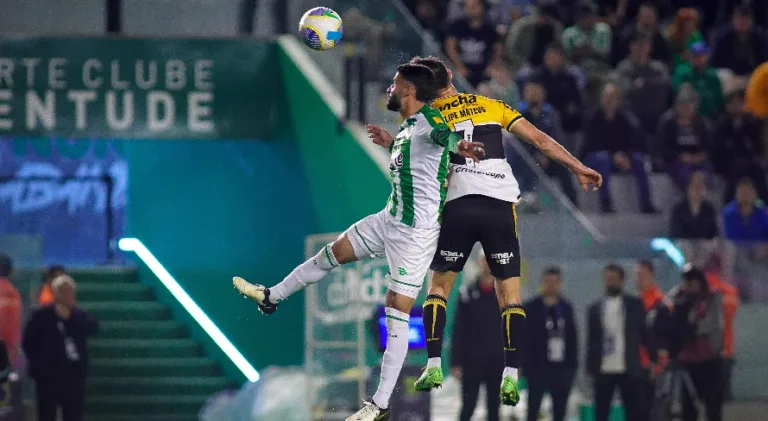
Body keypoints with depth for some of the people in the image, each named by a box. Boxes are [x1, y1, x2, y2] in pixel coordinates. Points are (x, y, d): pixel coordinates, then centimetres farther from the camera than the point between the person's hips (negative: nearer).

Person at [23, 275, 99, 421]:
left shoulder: (78, 315, 11)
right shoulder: (41, 315, -1)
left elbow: (92, 328, -8)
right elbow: (29, 342, -1)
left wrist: (70, 317, -12)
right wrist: (39, 363, -5)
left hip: (74, 372, 4)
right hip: (49, 374, -4)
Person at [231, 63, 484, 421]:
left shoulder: (428, 120, -17)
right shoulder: (407, 126, 11)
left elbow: (449, 136, -36)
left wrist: (460, 146, -55)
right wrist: (387, 143, 36)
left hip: (416, 230, -9)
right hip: (391, 218, 9)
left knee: (396, 313, -8)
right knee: (332, 253, 23)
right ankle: (271, 297, 45)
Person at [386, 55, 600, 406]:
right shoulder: (491, 106, 16)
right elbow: (539, 139, 11)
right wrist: (578, 167, 14)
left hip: (457, 205, -1)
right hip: (501, 205, 1)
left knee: (438, 285, 17)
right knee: (510, 295, 7)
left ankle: (433, 367, 5)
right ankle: (511, 376, -5)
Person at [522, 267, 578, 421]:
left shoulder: (566, 307, 11)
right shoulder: (531, 307, -1)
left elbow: (572, 338, 13)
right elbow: (523, 338, -4)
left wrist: (573, 364, 6)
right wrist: (525, 365, -10)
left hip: (562, 367, 4)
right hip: (538, 366, -4)